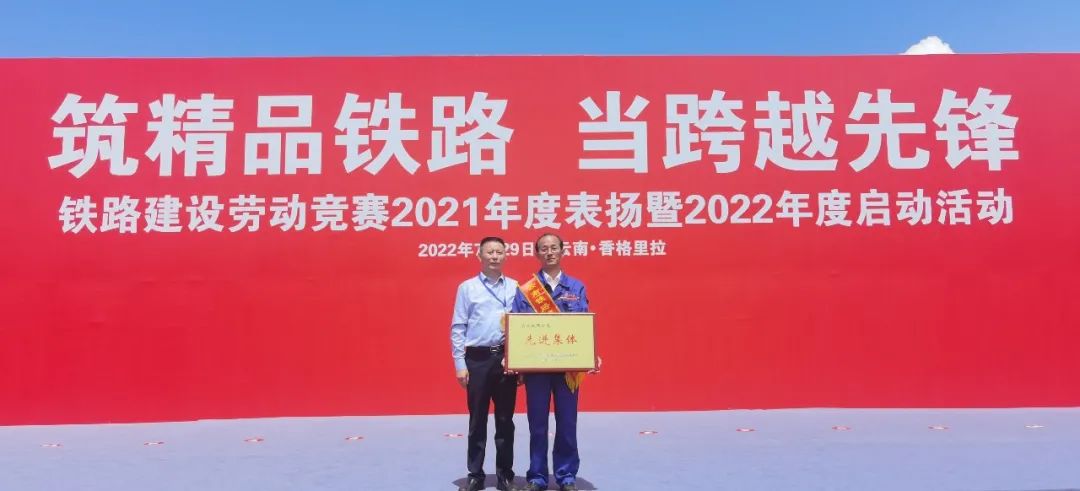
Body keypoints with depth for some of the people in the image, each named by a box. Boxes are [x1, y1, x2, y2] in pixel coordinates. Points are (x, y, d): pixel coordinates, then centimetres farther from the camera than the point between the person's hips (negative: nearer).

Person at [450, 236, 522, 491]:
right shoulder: (467, 287, 2)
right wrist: (460, 364, -4)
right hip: (477, 359, -1)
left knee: (505, 419, 8)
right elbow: (458, 328, 1)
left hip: (506, 359, 1)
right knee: (477, 420, 7)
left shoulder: (515, 287, 5)